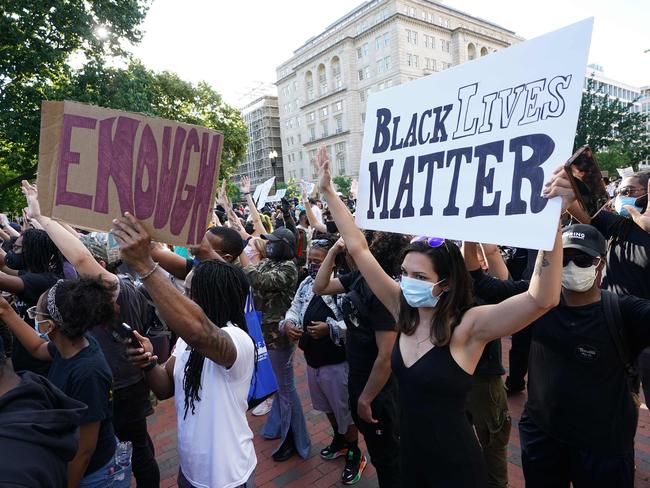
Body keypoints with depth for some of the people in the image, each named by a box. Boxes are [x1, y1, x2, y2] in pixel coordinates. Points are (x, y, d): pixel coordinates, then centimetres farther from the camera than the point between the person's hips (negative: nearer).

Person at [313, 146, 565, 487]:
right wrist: (327, 191, -8)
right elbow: (357, 247, -9)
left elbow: (542, 299, -39)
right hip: (409, 454, 5)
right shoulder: (404, 310, -10)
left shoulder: (468, 326, -23)